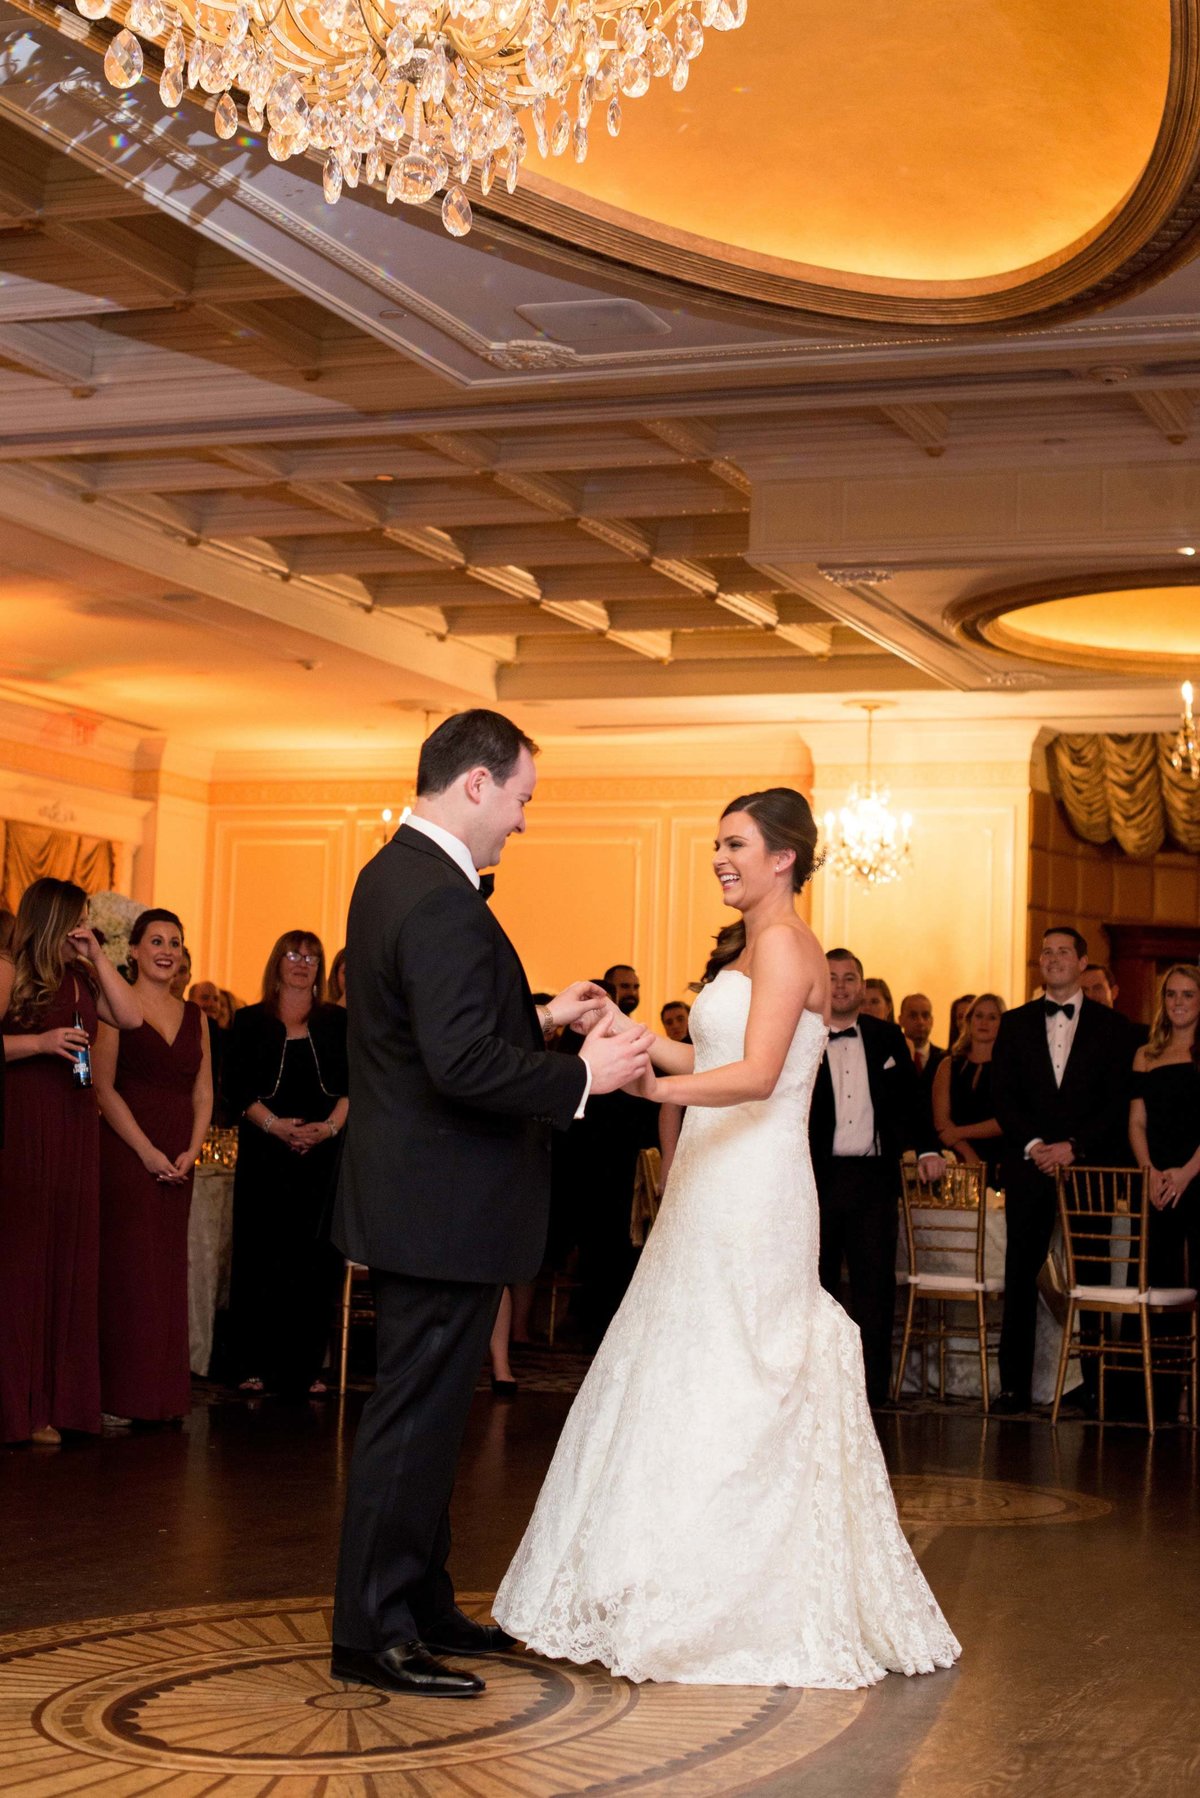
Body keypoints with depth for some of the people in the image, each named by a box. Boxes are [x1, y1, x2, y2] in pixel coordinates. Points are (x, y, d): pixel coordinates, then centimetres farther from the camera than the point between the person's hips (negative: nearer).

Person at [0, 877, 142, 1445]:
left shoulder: (80, 979, 17)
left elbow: (130, 1017, 7)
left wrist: (97, 957, 5)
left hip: (74, 1131, 7)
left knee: (68, 1258, 6)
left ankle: (54, 1401, 11)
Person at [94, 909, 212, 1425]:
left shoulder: (194, 1016, 15)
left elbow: (203, 1093, 14)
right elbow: (104, 1088, -8)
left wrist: (191, 1151, -1)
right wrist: (148, 1151, -13)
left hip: (178, 1162, 5)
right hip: (126, 1152, -5)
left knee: (169, 1272, 5)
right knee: (127, 1270, -7)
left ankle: (165, 1395, 10)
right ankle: (121, 1395, -3)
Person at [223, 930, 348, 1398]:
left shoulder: (337, 1023, 13)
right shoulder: (250, 1022, 8)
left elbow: (354, 1085, 6)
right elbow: (237, 1089, 0)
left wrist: (329, 1126, -10)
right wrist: (275, 1124, -14)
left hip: (323, 1152, 1)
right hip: (264, 1154, -1)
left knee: (315, 1259, -1)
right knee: (260, 1258, -3)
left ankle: (306, 1367, 3)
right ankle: (254, 1365, 1)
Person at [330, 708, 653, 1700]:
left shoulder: (395, 872, 11)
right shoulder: (442, 901, -23)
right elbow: (465, 1065, -29)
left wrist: (538, 1018, 15)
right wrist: (580, 1077, -19)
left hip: (416, 1193, 11)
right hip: (447, 1203, -11)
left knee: (423, 1409, 18)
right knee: (415, 1414, -2)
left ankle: (422, 1606, 29)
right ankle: (374, 1632, 8)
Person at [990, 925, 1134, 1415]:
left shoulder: (1108, 1025, 7)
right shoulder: (1015, 1023, 12)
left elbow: (1117, 1102, 0)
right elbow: (1003, 1096, 6)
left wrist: (1073, 1147, -11)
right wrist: (1033, 1144, -8)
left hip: (1090, 1166, -1)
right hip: (1029, 1166, 2)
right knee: (1020, 1278, -1)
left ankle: (1095, 1383, 5)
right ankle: (1014, 1384, 3)